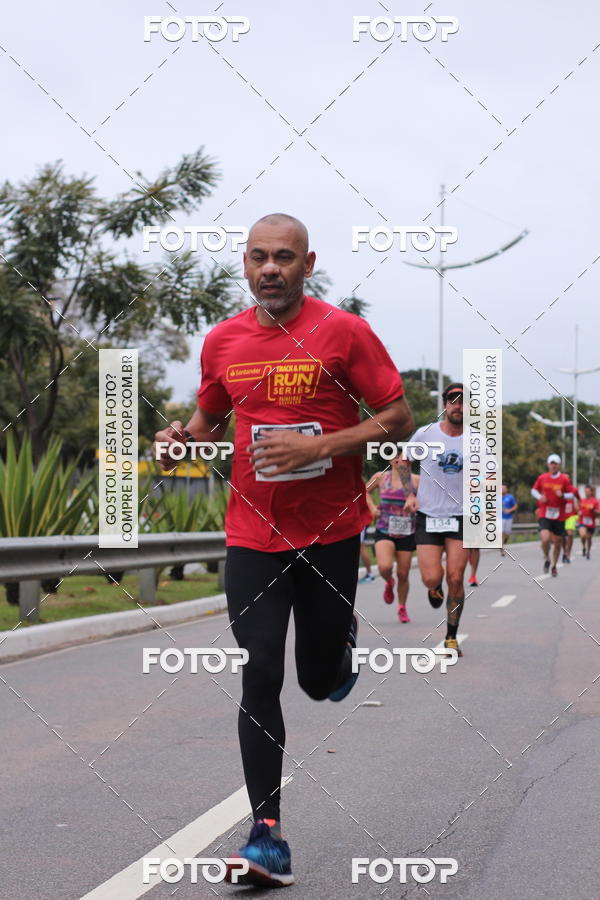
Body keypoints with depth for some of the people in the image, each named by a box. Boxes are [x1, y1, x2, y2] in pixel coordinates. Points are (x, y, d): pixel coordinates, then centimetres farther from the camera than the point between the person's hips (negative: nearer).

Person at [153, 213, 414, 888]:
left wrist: (316, 446, -18)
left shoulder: (343, 331, -7)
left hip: (331, 532, -2)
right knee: (259, 676, -7)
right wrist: (185, 436, -1)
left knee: (321, 681, 9)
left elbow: (398, 419, -6)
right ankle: (268, 838, -3)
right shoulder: (223, 341, 5)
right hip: (253, 535, 2)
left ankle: (342, 637, 47)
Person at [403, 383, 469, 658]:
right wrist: (410, 494, 1)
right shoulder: (424, 434, -3)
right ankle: (435, 590, 29)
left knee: (455, 579, -5)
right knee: (431, 578, -11)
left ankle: (451, 638, 11)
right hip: (428, 516, -1)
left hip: (461, 517, 1)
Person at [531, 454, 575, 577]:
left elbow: (571, 494, 3)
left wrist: (563, 495, -18)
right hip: (544, 515, -1)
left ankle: (554, 566, 30)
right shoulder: (542, 478, 2)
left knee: (557, 542, 8)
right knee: (545, 539, -21)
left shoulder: (565, 479, 0)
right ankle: (547, 559, 9)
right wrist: (540, 497, -5)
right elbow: (534, 490, 16)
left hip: (559, 516, 1)